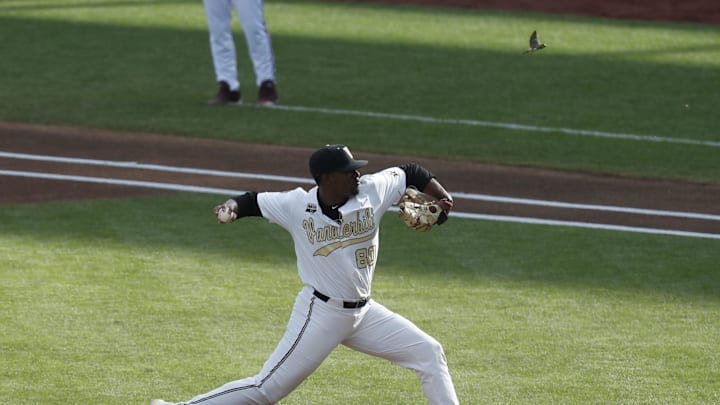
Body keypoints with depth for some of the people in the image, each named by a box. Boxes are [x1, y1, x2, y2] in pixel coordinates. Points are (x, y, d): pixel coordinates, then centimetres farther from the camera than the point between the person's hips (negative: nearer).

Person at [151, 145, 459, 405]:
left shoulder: (373, 191, -6)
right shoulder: (296, 206, -13)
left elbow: (410, 173, 8)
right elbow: (253, 201, -1)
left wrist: (442, 196, -5)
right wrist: (231, 207, -21)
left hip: (363, 312, 6)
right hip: (320, 313, -6)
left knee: (429, 354, 6)